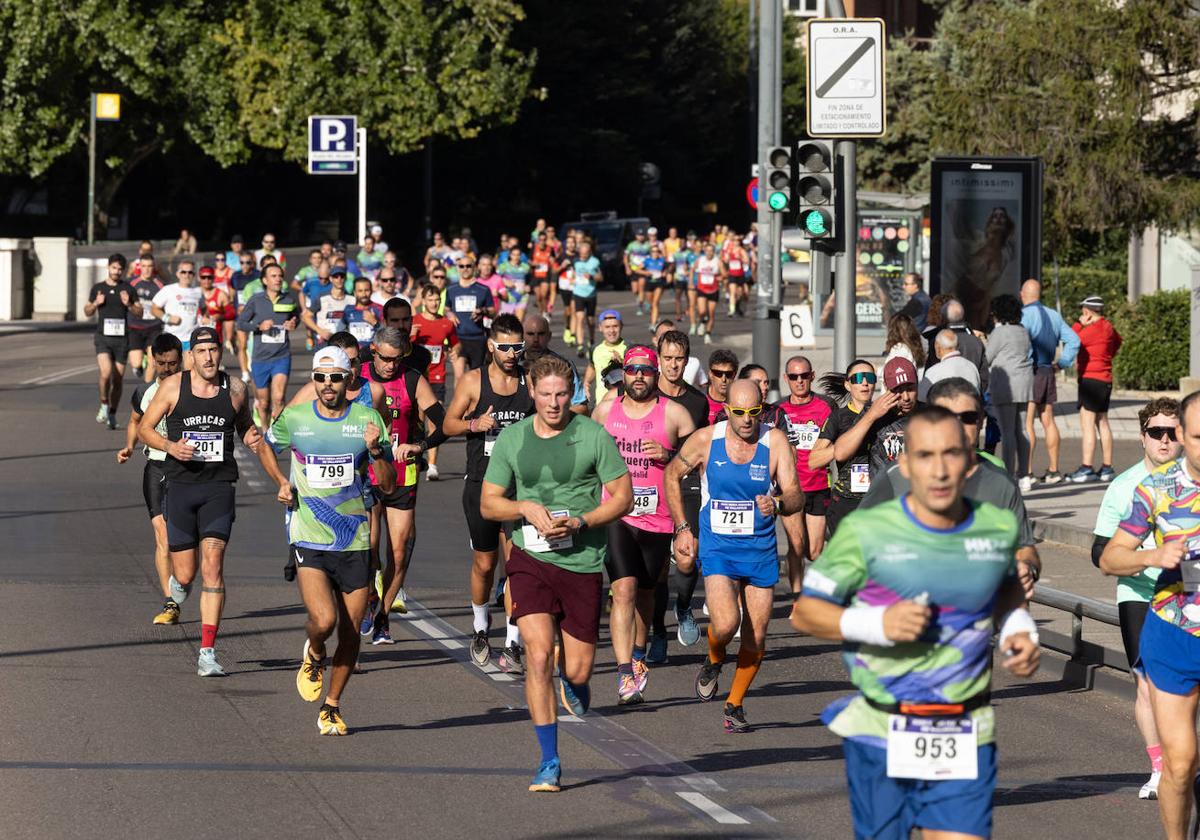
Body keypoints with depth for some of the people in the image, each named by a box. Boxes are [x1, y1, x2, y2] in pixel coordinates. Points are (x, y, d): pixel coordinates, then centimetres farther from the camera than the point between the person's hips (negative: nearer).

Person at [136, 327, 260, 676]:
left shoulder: (235, 389, 4)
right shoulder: (173, 386, -1)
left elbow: (244, 425, 21)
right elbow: (144, 428, 6)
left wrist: (252, 437, -2)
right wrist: (170, 445, -13)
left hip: (219, 487, 0)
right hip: (180, 486, 0)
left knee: (212, 565, -14)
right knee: (186, 573, 3)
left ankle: (207, 652, -13)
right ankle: (178, 581, 45)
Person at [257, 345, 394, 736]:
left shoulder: (367, 419, 0)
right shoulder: (294, 418, 0)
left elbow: (388, 484, 0)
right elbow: (266, 448, 22)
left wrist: (376, 451, -18)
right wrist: (282, 482, 5)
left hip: (355, 542, 2)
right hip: (309, 539, -2)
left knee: (350, 633, 6)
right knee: (324, 620, -21)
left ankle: (331, 706, 26)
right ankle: (313, 656, 15)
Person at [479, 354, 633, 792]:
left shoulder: (594, 436, -3)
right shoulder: (512, 439, 3)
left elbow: (623, 497, 0)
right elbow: (488, 504, 9)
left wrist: (579, 522, -15)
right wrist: (526, 508, -11)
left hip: (583, 562, 0)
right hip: (530, 558, 1)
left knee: (577, 671, 1)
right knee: (538, 655, -15)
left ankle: (572, 681, 42)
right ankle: (549, 761, -7)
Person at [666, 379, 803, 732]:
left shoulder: (776, 442, -7)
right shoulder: (706, 440, -6)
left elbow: (797, 498, -8)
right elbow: (673, 474, 11)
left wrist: (777, 504, -32)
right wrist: (682, 528, 10)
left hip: (761, 551, 2)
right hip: (717, 548, -2)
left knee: (755, 639, 4)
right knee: (726, 624, -22)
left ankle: (735, 704, 26)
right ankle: (714, 660, 13)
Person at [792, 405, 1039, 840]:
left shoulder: (999, 528, 4)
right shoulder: (865, 531, -7)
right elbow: (804, 612, -2)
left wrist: (1019, 628, 7)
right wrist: (878, 623, -17)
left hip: (966, 738, 2)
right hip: (881, 736, -2)